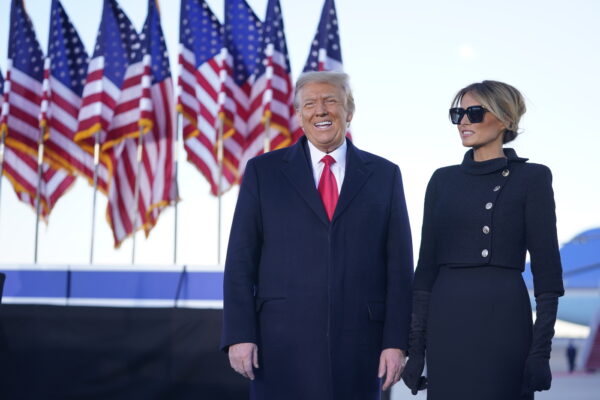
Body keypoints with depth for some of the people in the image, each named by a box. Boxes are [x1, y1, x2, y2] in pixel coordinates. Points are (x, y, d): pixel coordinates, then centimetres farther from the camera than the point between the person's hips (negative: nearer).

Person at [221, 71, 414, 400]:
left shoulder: (384, 175, 8)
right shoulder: (263, 171, 6)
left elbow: (399, 265, 4)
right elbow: (241, 261, 2)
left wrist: (396, 342, -2)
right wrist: (239, 335, -5)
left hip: (358, 344, 1)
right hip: (283, 343, -1)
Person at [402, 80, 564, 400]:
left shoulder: (532, 178, -2)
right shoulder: (443, 180, 10)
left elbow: (546, 266, -5)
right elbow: (427, 262, 9)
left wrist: (541, 348, -10)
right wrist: (416, 343, 6)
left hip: (503, 318, -4)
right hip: (446, 320, 4)